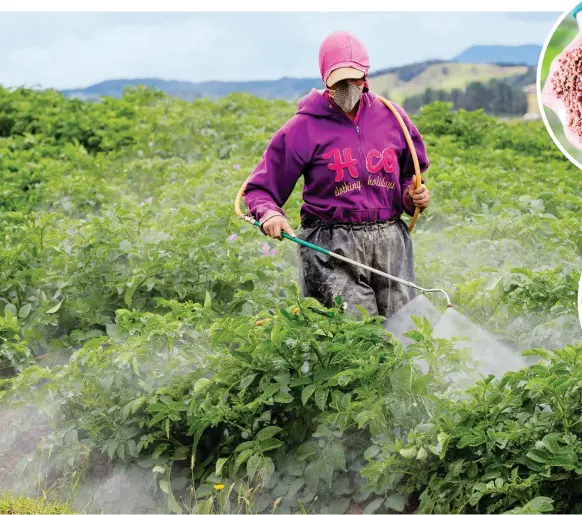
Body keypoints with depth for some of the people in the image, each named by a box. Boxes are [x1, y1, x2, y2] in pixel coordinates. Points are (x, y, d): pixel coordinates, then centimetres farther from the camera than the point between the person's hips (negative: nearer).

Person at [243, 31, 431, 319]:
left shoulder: (391, 117, 10)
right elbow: (259, 189, 2)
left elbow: (409, 174, 26)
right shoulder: (304, 128, 0)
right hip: (332, 248, -4)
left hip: (389, 241, 4)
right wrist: (269, 214, -19)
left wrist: (414, 194, 3)